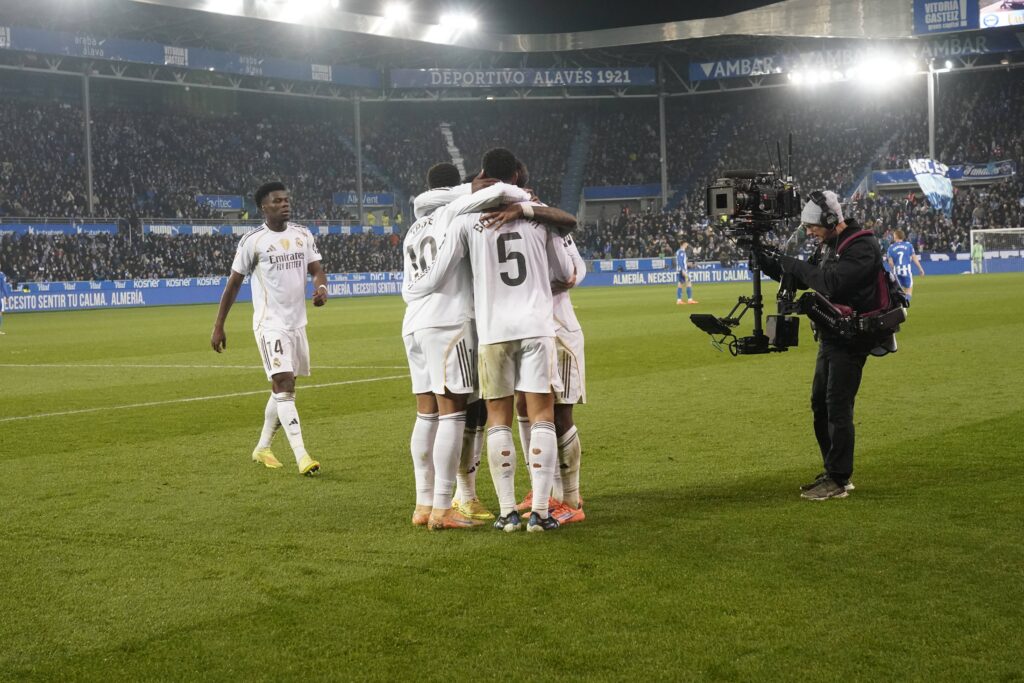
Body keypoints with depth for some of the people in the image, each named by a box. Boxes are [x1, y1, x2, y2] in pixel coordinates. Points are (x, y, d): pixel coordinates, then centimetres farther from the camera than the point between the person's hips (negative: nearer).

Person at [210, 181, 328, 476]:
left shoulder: (303, 235, 8)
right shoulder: (252, 240, -6)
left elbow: (317, 269, 6)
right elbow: (233, 283, -1)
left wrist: (321, 287, -19)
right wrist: (218, 326, 0)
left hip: (297, 322, 6)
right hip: (270, 323, -6)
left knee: (283, 389, 14)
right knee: (284, 386, -16)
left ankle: (262, 448, 30)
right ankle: (301, 456, -21)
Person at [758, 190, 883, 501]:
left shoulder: (863, 247, -18)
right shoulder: (828, 245, 11)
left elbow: (830, 283, -29)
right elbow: (802, 278, 17)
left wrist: (791, 264, -21)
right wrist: (768, 263, 1)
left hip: (851, 338, -10)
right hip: (830, 336, 10)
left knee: (837, 408, -8)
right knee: (820, 405, 14)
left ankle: (839, 481, -1)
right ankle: (832, 472, 25)